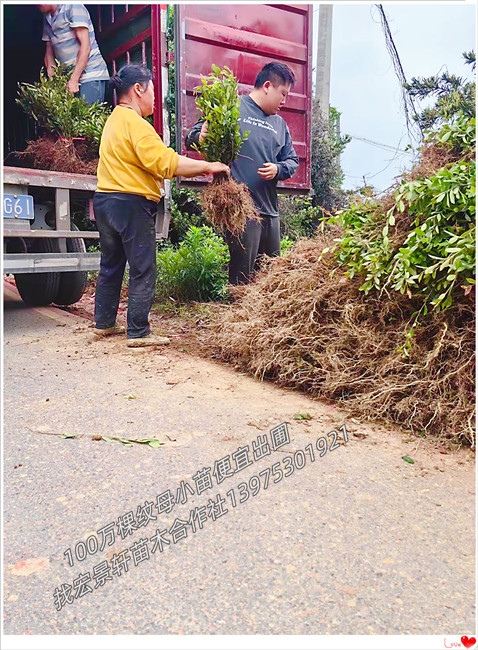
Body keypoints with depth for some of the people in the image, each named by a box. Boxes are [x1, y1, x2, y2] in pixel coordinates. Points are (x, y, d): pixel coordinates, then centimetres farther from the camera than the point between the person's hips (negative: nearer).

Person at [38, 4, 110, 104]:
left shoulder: (73, 7, -5)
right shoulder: (47, 17, 17)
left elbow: (85, 46, -13)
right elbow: (49, 51, 18)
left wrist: (74, 80, -18)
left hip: (91, 75, -7)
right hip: (69, 77, 7)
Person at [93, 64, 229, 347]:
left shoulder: (114, 119, 20)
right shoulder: (135, 123, -12)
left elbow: (148, 162, 17)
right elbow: (165, 162, -21)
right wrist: (208, 167, -15)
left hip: (105, 199, 10)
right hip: (131, 204, -10)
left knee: (111, 265, 17)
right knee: (143, 271, -3)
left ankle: (104, 323, 26)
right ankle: (138, 332, 1)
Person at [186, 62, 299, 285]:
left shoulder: (279, 124, 22)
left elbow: (292, 160, 24)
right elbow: (192, 137, -3)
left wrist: (278, 169, 2)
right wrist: (201, 136, -28)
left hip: (270, 210, 8)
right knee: (243, 276, -8)